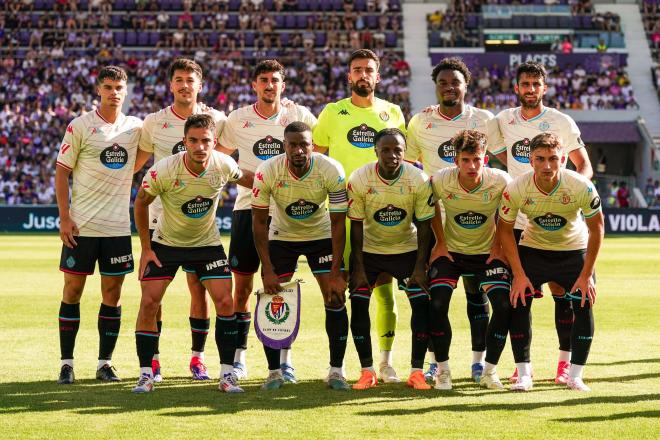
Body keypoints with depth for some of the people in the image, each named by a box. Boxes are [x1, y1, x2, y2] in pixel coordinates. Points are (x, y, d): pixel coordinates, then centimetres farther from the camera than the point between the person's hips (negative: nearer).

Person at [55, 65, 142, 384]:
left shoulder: (136, 127, 6)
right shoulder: (80, 126, -3)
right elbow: (62, 172, -1)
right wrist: (64, 217, -10)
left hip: (118, 226, 3)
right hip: (80, 225, -3)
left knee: (113, 293, 4)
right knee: (73, 289, 1)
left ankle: (105, 363, 13)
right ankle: (67, 363, 7)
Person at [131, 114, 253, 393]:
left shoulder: (224, 165, -20)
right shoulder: (163, 170, -27)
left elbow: (246, 178, 6)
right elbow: (141, 202, -9)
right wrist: (146, 248, -8)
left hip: (207, 244, 2)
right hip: (165, 243, -2)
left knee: (225, 302, -10)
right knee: (149, 302, -11)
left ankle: (226, 375, 0)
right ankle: (146, 374, 1)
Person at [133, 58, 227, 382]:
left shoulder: (216, 120, 1)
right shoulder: (154, 122, 1)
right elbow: (135, 164, 10)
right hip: (160, 215, 0)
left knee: (199, 286, 1)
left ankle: (198, 357, 13)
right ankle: (152, 358, 7)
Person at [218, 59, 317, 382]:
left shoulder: (299, 116, 1)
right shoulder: (238, 119, 4)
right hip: (248, 207, 1)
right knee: (242, 284, 1)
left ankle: (285, 359, 7)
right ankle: (238, 358, 10)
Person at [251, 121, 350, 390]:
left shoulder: (331, 171, -26)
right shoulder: (267, 172, -25)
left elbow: (338, 222, -18)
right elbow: (259, 222, -15)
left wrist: (336, 274, -21)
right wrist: (268, 271, -19)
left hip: (321, 236, 0)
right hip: (282, 236, 0)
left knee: (335, 300, -9)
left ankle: (336, 371, 2)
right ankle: (274, 371, 5)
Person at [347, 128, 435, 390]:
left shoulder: (419, 181, -18)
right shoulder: (359, 179, -19)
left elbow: (424, 226, -10)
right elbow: (356, 226, -11)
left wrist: (420, 267, -13)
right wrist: (358, 268, -13)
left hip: (407, 249, 0)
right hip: (369, 249, 0)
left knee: (422, 303, -12)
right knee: (358, 304, -11)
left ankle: (417, 371, -4)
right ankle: (367, 371, -1)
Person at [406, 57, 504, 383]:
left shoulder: (484, 121, 2)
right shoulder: (420, 122, 4)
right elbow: (408, 166, 11)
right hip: (433, 215, 1)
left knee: (477, 288, 2)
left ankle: (479, 359, 9)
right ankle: (434, 359, 9)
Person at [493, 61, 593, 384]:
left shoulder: (561, 123, -4)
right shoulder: (503, 121, 6)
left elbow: (585, 167, -1)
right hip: (517, 221, 3)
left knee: (561, 291, -2)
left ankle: (566, 362, 5)